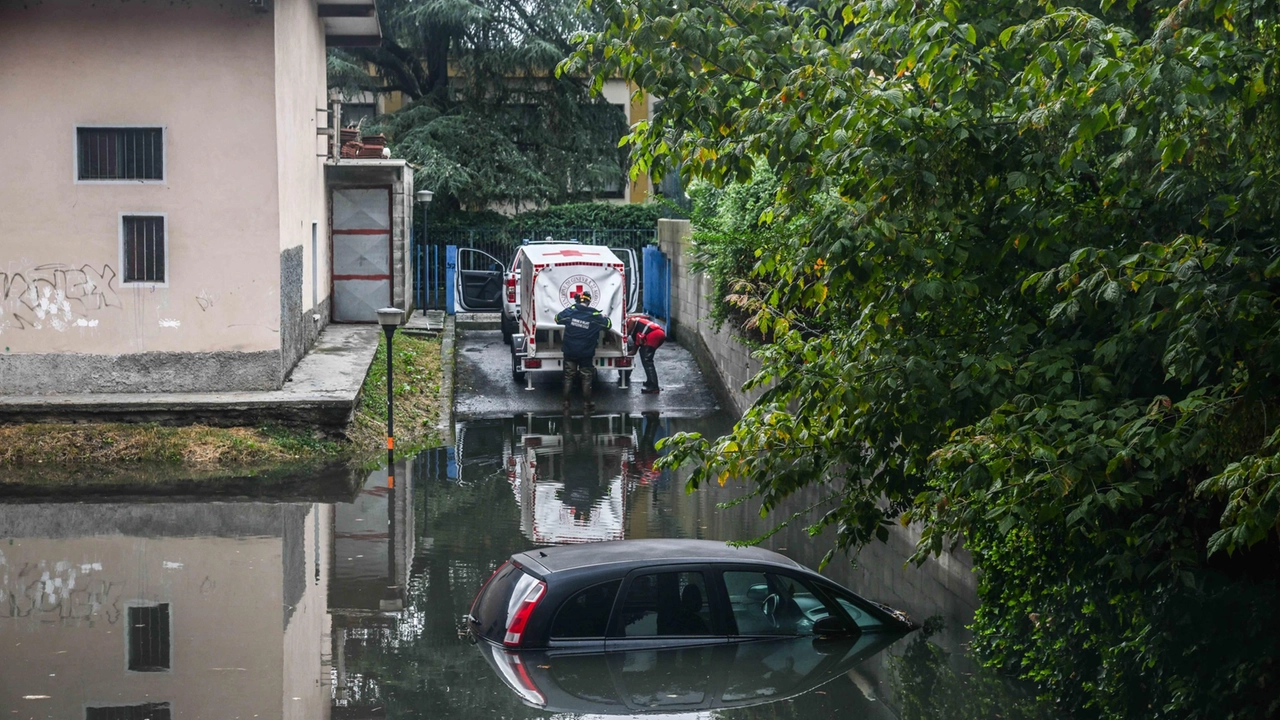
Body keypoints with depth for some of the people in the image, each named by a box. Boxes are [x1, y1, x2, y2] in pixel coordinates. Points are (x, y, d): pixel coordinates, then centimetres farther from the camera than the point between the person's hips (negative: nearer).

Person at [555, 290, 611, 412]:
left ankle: (566, 404, 14)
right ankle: (586, 404, 15)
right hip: (586, 353, -1)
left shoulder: (569, 311, -9)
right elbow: (608, 324, 1)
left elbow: (557, 318, 8)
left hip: (570, 351, 1)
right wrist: (603, 316, 21)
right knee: (586, 378, 10)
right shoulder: (594, 315, -11)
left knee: (568, 377, 11)